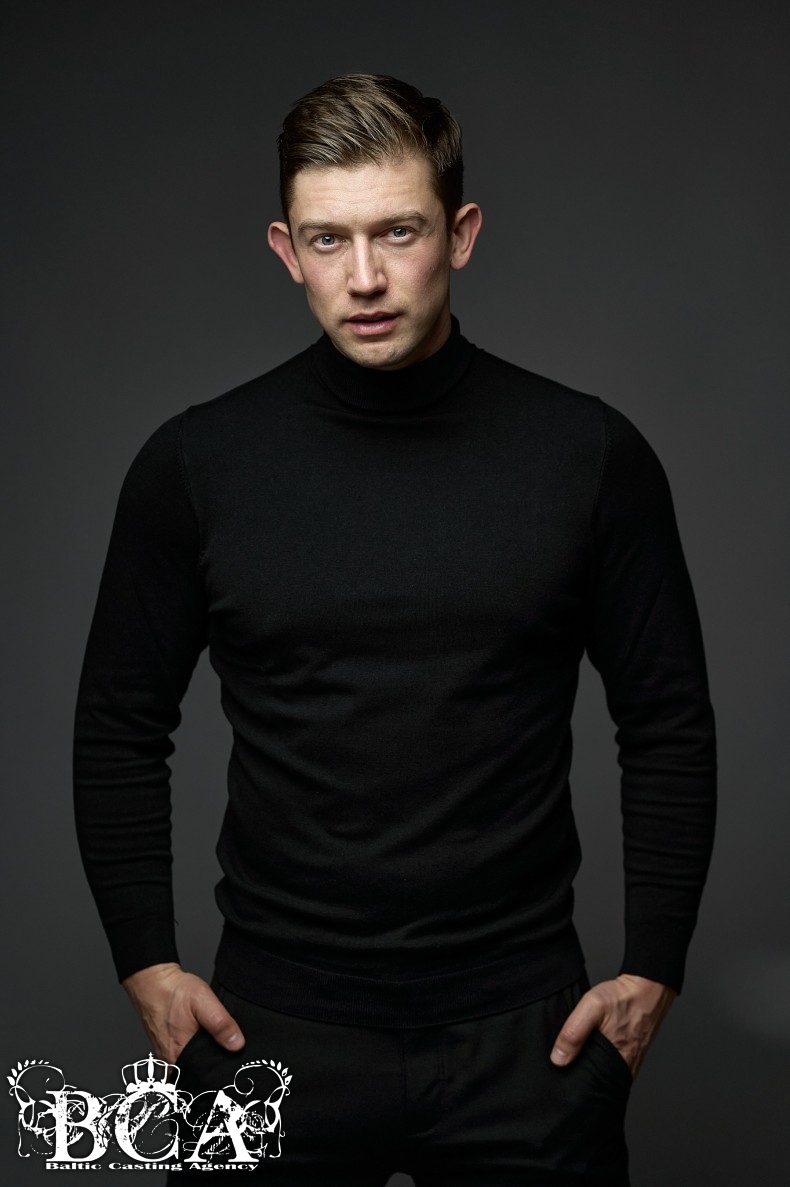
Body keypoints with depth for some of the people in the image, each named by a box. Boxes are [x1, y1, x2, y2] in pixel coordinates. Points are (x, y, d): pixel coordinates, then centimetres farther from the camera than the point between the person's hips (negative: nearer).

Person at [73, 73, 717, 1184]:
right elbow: (121, 728, 5)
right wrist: (146, 964, 1)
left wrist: (654, 968, 0)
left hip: (525, 1032, 0)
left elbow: (669, 726, 3)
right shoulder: (195, 464, -3)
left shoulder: (590, 455, -4)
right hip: (271, 1029, 0)